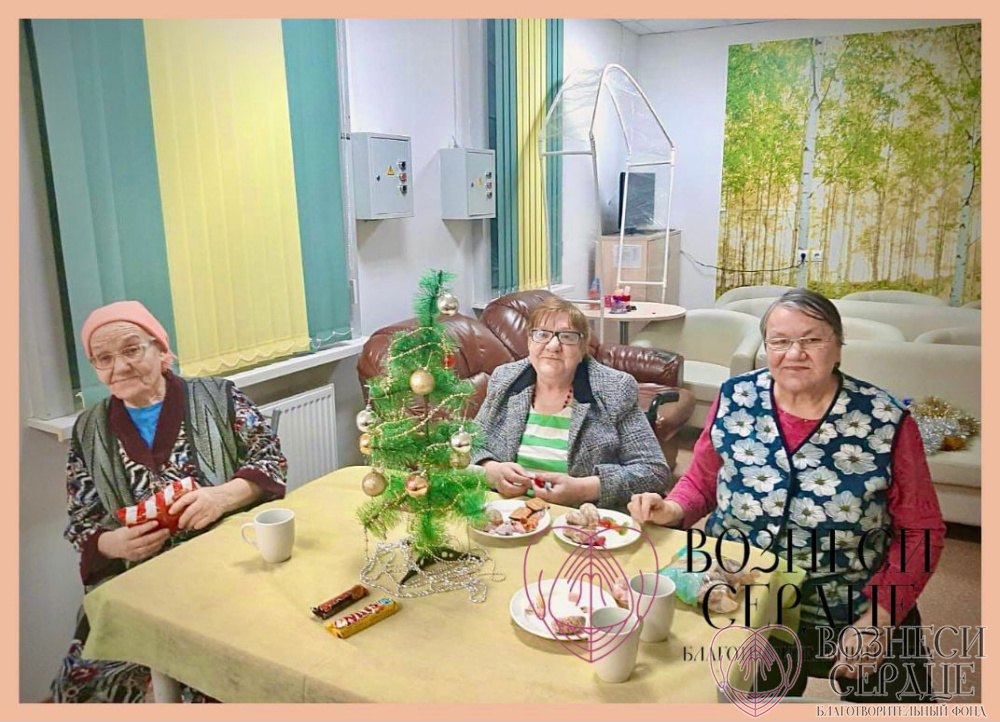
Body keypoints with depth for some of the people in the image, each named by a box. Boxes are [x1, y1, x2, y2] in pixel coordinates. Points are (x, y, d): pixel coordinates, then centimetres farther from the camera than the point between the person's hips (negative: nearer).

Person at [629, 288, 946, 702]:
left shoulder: (886, 421, -12)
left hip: (848, 617, 0)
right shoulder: (735, 400, -7)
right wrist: (672, 510, -15)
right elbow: (701, 481, 6)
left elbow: (921, 530, -5)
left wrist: (879, 619, -12)